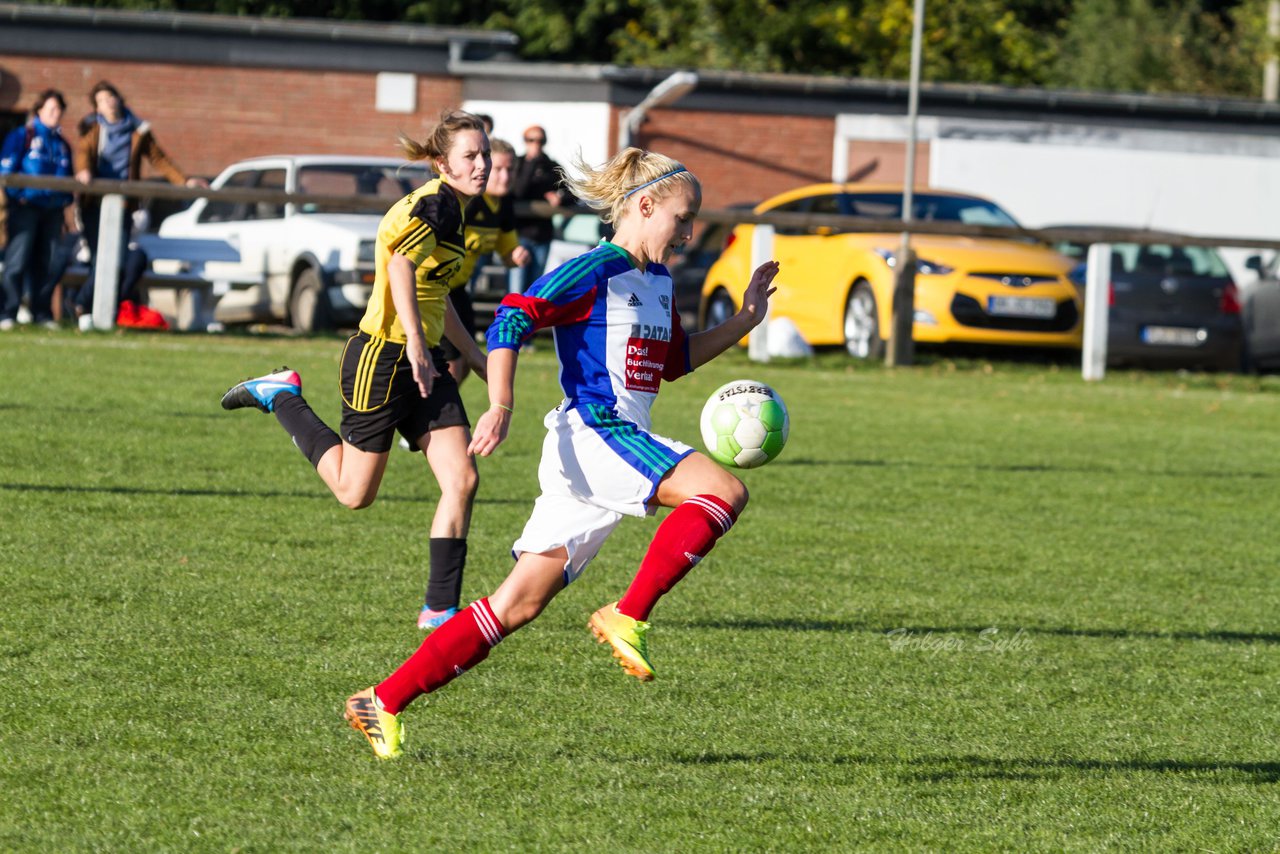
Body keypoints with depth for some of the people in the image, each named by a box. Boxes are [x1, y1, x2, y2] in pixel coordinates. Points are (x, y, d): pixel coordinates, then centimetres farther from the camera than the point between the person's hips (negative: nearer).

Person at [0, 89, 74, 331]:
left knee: (48, 263, 3)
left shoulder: (62, 144, 20)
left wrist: (65, 201, 10)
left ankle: (42, 312, 9)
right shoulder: (22, 136, 3)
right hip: (26, 207, -5)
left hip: (53, 209, 5)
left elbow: (68, 177, 24)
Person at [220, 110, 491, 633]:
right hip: (383, 358, -9)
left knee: (462, 479, -5)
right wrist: (416, 341, -39)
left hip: (425, 362, 9)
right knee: (354, 492, 3)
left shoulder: (453, 209, 15)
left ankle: (441, 610, -1)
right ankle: (281, 396, 22)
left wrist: (475, 356, 32)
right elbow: (402, 261, -34)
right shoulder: (436, 203, -15)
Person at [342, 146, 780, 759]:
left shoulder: (658, 282, 21)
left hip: (625, 444, 9)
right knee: (722, 491, -23)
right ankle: (628, 618, -19)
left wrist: (745, 320, 25)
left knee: (517, 605, 3)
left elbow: (675, 360, 34)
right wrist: (500, 406, -24)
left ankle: (384, 703, 4)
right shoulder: (594, 273, -7)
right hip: (591, 435, -9)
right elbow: (508, 323, -14)